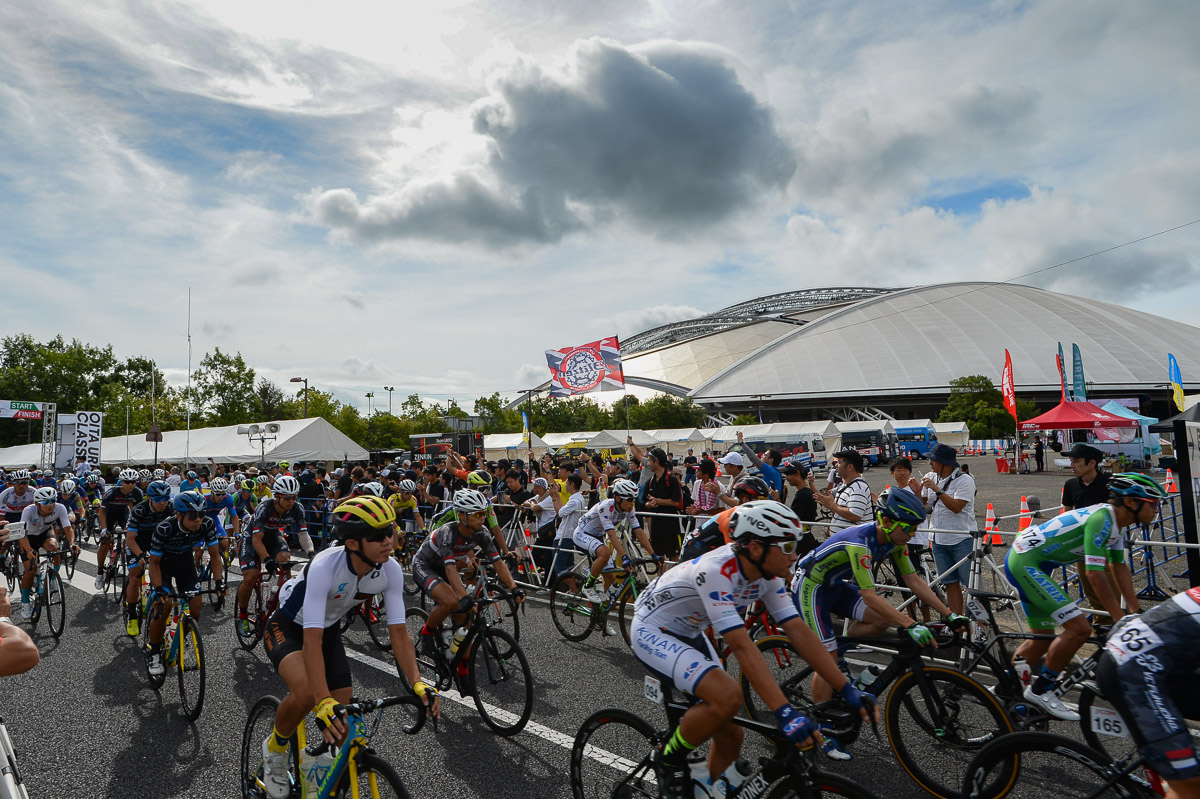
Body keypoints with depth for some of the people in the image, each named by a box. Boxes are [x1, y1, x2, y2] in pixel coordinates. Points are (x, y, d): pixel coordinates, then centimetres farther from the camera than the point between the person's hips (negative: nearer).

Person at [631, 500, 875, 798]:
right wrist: (784, 712, -41)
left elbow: (799, 632, -11)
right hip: (652, 633, -8)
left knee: (730, 735, 5)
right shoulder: (715, 570, -35)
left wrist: (848, 690, -14)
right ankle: (669, 758, -3)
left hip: (688, 635, 8)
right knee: (727, 696, -28)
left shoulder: (767, 574, -10)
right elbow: (742, 647, -38)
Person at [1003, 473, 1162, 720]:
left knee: (1043, 638, 17)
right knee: (1079, 628, -14)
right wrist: (1122, 621, -18)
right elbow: (1095, 575, -23)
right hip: (1025, 562, -11)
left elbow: (1120, 568, 15)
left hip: (1026, 563, 11)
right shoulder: (1101, 518, -21)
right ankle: (1040, 690, -1)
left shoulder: (1116, 522, 9)